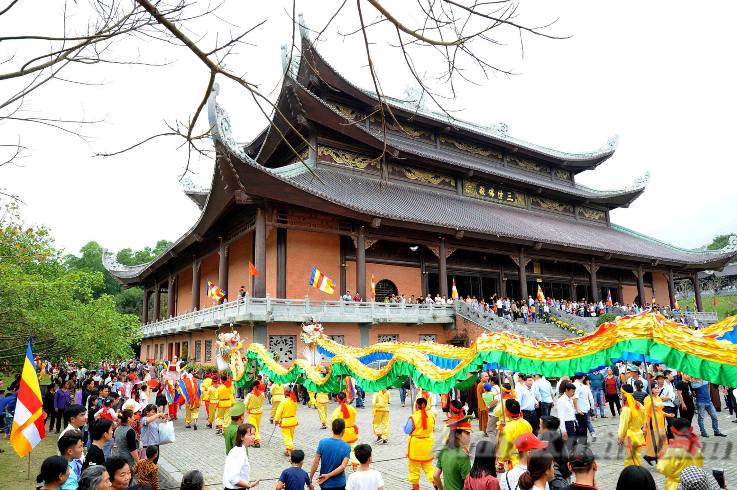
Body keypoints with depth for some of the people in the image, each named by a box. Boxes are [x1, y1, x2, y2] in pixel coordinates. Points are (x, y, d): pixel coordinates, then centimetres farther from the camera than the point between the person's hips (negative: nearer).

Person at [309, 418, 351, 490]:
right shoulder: (346, 447, -12)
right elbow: (343, 466, -21)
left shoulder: (323, 442, -12)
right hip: (339, 484, 0)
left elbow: (316, 462, -11)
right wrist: (328, 476, -17)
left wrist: (310, 479, -1)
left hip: (325, 483, 1)